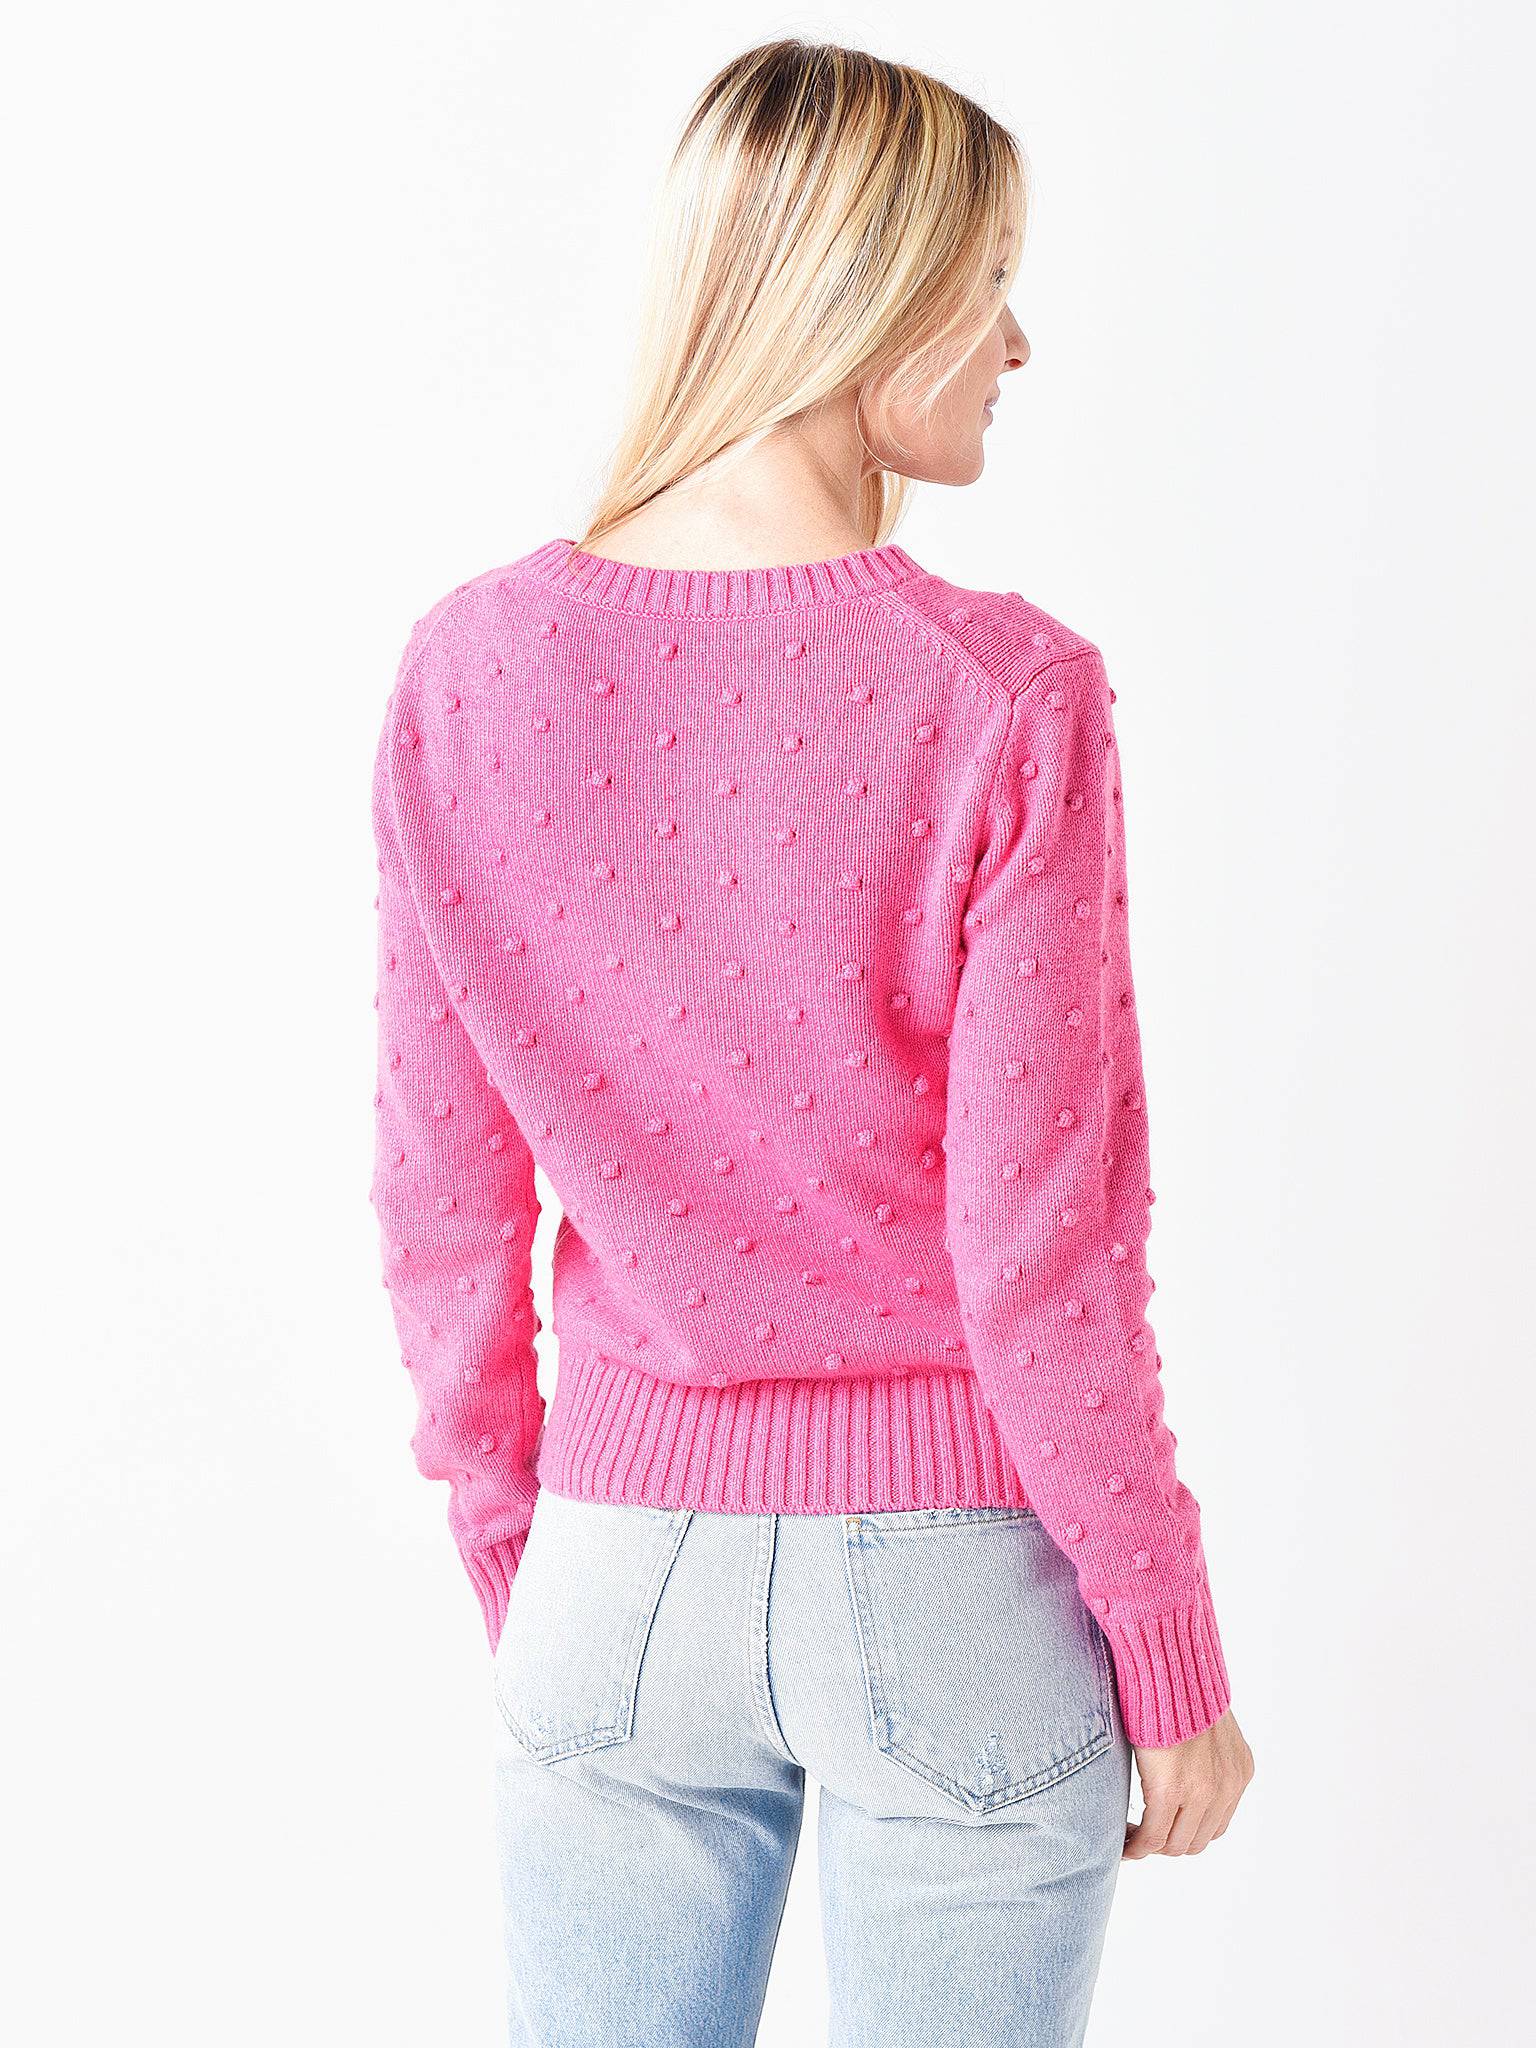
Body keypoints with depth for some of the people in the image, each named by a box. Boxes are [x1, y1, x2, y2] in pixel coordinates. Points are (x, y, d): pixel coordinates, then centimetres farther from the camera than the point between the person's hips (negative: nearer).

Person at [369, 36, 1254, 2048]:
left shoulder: (468, 668, -5)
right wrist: (1171, 1658, -2)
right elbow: (1043, 1244, -14)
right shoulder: (1004, 698, -16)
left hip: (626, 1569, 3)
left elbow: (445, 1202, 0)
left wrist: (510, 1552, 13)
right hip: (960, 1581, -2)